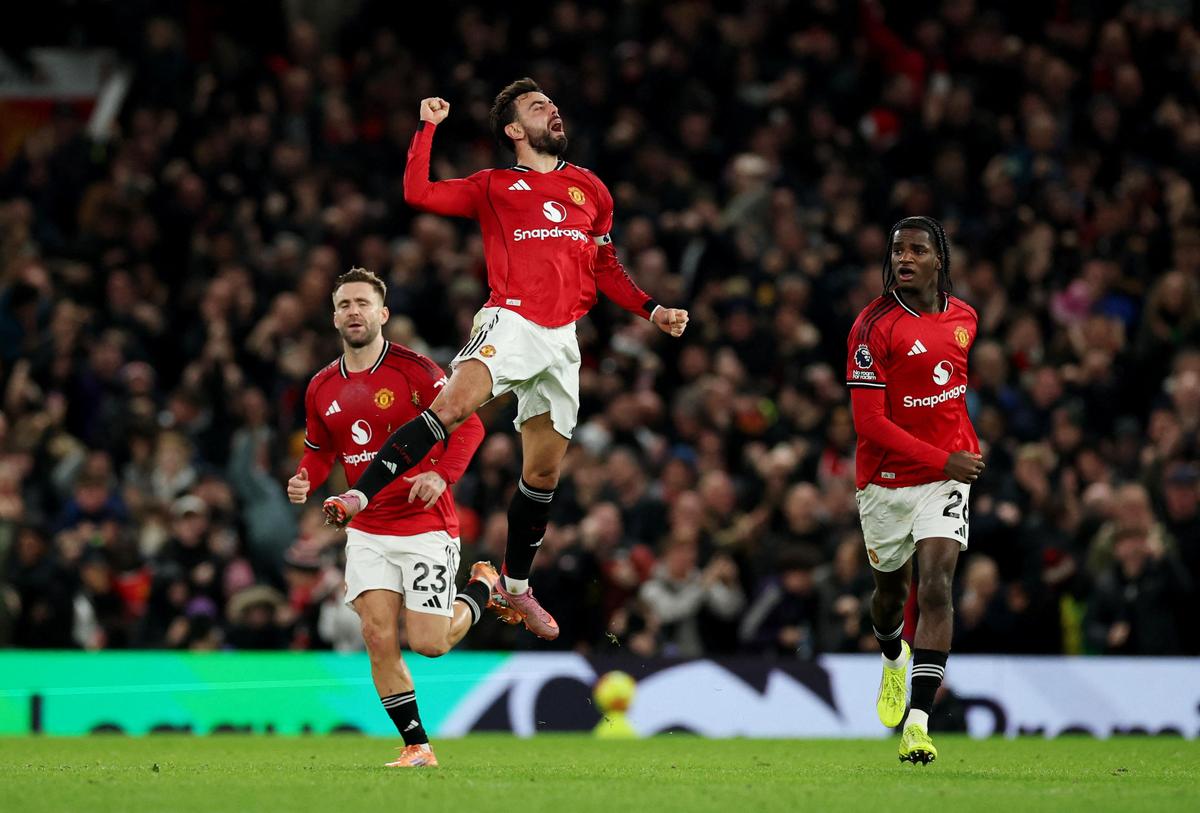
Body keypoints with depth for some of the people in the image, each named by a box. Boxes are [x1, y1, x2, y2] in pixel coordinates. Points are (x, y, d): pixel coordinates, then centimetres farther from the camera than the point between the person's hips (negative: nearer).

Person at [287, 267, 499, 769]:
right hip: (367, 532, 4)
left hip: (426, 526, -4)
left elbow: (468, 425, -10)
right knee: (379, 640, -8)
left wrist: (442, 474, -25)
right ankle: (417, 746, 4)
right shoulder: (322, 388, 7)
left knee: (428, 644, -5)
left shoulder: (413, 370, -10)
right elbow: (319, 451, 20)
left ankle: (482, 589, 26)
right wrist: (304, 482, -2)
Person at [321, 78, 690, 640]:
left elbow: (604, 268, 26)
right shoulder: (494, 187, 7)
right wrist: (428, 128, -4)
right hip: (511, 320, -4)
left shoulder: (590, 190, 18)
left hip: (562, 340, 4)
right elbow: (418, 193, -4)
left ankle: (515, 585, 24)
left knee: (543, 473, 9)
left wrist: (651, 310, 17)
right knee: (453, 405, -32)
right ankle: (359, 495, -36)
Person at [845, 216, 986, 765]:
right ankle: (893, 658, 53)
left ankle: (918, 720, -21)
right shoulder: (874, 325, -15)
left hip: (946, 475, 2)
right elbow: (869, 422, -19)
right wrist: (943, 460, -22)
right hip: (886, 480, -2)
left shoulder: (963, 317, 2)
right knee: (891, 588, 17)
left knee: (935, 586, -16)